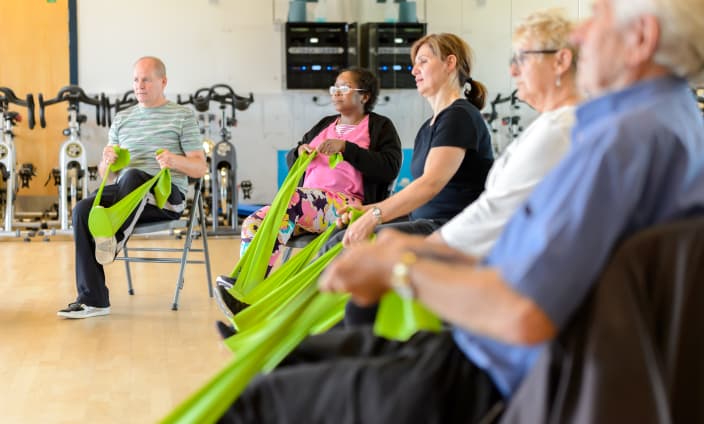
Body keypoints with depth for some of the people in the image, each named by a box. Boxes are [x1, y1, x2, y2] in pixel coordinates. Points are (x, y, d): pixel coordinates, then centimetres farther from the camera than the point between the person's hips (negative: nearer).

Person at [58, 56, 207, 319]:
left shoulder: (183, 116, 8)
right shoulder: (122, 119, 20)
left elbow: (200, 169, 2)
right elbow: (105, 173, 18)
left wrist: (176, 160, -19)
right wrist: (107, 161, -7)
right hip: (124, 192, 4)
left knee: (132, 176, -38)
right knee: (83, 210, -27)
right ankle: (92, 299, -27)